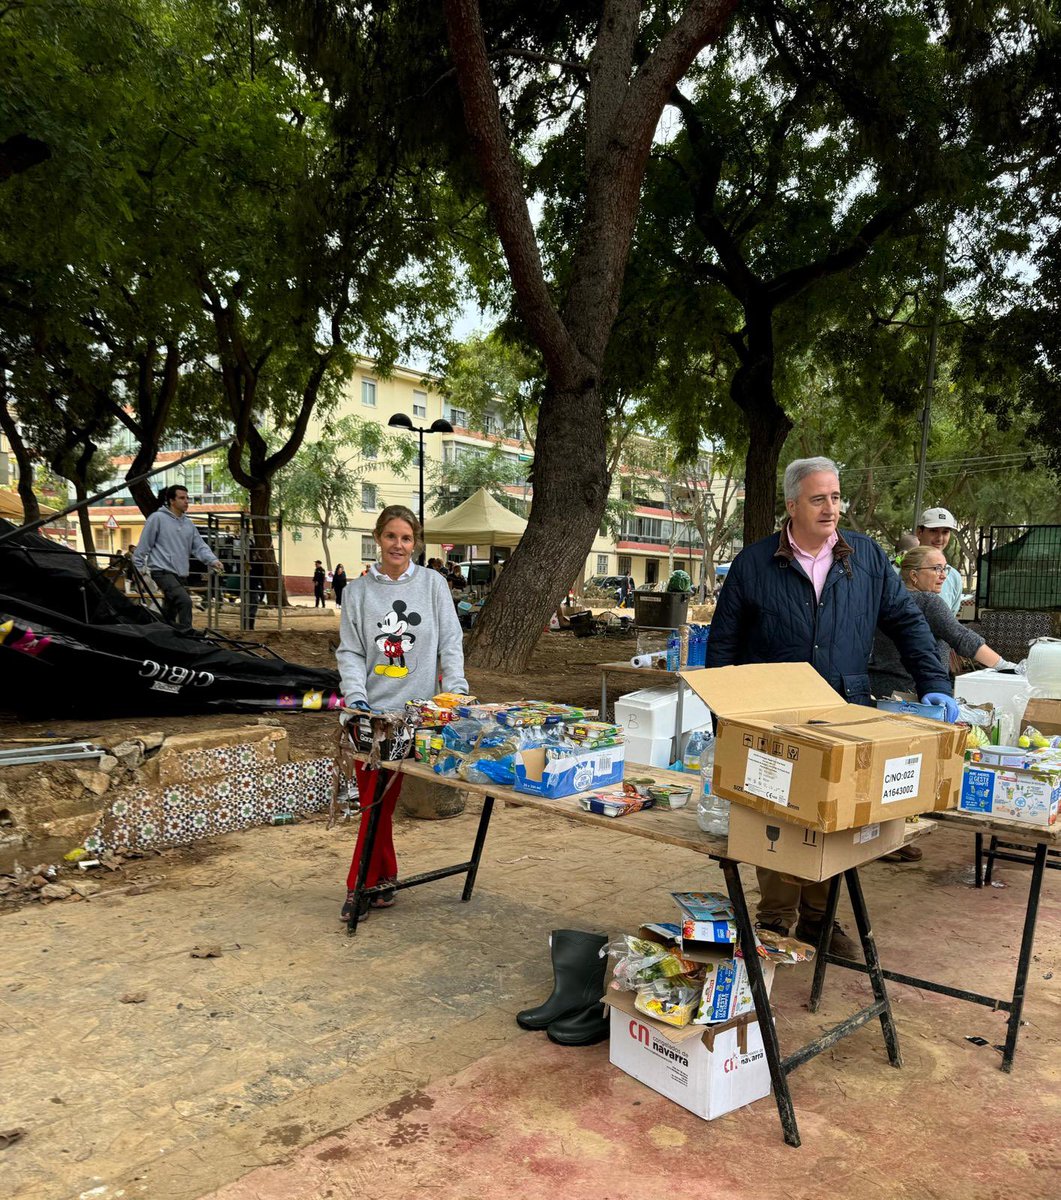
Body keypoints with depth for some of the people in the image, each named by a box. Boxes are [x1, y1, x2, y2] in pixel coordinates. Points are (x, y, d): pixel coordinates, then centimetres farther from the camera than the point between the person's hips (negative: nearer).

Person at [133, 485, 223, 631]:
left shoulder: (188, 523, 16)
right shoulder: (158, 518, -4)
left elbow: (199, 546, 11)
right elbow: (143, 545, -2)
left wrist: (213, 560, -7)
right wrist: (137, 569, -3)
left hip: (181, 575, 7)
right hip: (163, 571, -7)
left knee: (169, 613, 13)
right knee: (185, 601, -25)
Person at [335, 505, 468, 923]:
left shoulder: (432, 583, 2)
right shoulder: (359, 590, 6)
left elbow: (451, 641, 1)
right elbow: (350, 651, 5)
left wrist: (455, 691, -9)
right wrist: (355, 696, -9)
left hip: (411, 711, -2)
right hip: (369, 711, 2)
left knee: (380, 801, -4)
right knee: (372, 801, 8)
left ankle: (360, 887, 8)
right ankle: (384, 879, 25)